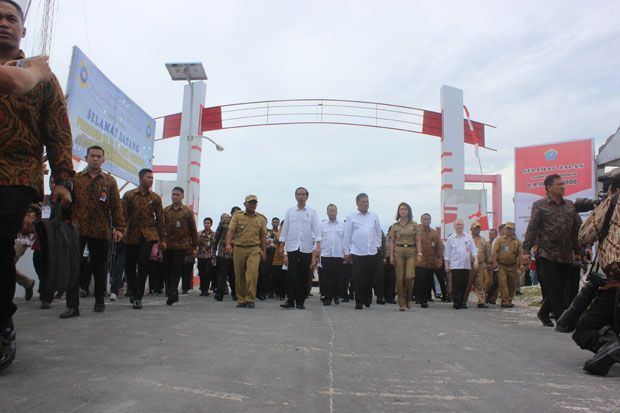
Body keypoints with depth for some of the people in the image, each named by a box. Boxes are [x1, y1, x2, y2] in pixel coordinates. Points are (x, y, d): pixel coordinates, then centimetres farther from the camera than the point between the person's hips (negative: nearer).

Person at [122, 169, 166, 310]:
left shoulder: (155, 197, 8)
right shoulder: (129, 195, 4)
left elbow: (160, 219, 8)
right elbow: (123, 215, 1)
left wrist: (162, 239, 5)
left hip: (148, 235, 0)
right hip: (131, 235, 1)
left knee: (143, 265, -11)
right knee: (129, 266, 7)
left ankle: (138, 298, -2)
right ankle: (133, 291, 33)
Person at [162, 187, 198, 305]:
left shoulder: (188, 211, 5)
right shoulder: (165, 210, 11)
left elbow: (193, 230, 6)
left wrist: (194, 247, 3)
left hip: (182, 245, -3)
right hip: (167, 245, 3)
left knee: (176, 270, -7)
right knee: (167, 270, 6)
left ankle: (172, 293, -6)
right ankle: (172, 294, 18)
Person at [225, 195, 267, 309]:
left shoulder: (261, 218, 12)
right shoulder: (237, 215, 6)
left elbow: (263, 236, 15)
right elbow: (230, 230, -5)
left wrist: (263, 251, 11)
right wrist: (228, 244, -19)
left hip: (254, 249, 0)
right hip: (239, 248, 0)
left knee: (252, 273, -15)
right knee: (239, 276, 5)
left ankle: (250, 299, -9)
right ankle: (241, 299, 16)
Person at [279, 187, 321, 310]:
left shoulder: (312, 212, 5)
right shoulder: (289, 212, 8)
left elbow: (316, 229, -3)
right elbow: (284, 230, 8)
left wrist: (318, 246, -14)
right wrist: (282, 247, 4)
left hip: (306, 248, 0)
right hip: (292, 248, 0)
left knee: (303, 276, 4)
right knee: (291, 275, -5)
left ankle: (300, 302, 13)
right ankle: (290, 300, 2)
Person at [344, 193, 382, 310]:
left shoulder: (374, 216, 11)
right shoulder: (351, 218, 2)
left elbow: (378, 232, 18)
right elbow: (347, 236, 2)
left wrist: (378, 245, 8)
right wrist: (347, 252, 0)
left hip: (372, 252, 3)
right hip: (357, 253, -3)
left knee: (370, 278, 9)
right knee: (358, 279, -2)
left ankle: (368, 299, 27)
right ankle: (359, 302, 9)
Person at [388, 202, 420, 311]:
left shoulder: (414, 224, 7)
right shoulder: (395, 226, 9)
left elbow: (418, 240, 5)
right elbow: (392, 241, 8)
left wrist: (419, 253, -6)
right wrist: (391, 255, -1)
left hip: (411, 252, -1)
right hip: (398, 251, 1)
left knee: (409, 276, -13)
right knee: (399, 278, -1)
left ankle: (408, 300, 10)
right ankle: (402, 303, 7)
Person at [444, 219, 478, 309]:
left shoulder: (468, 237, 10)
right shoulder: (450, 238, 5)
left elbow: (473, 249, 9)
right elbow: (447, 253, 6)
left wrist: (475, 260, -5)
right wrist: (446, 264, 1)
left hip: (466, 265, 2)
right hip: (455, 265, -2)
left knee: (464, 284, 5)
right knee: (456, 284, -7)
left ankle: (462, 302, 15)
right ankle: (456, 302, -4)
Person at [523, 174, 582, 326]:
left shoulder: (570, 205, 12)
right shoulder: (539, 205, -1)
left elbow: (578, 228, 13)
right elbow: (532, 228, -6)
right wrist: (527, 250, -12)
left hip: (566, 256, 5)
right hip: (547, 255, -5)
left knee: (561, 288, 10)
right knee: (554, 290, -3)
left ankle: (543, 313, 28)